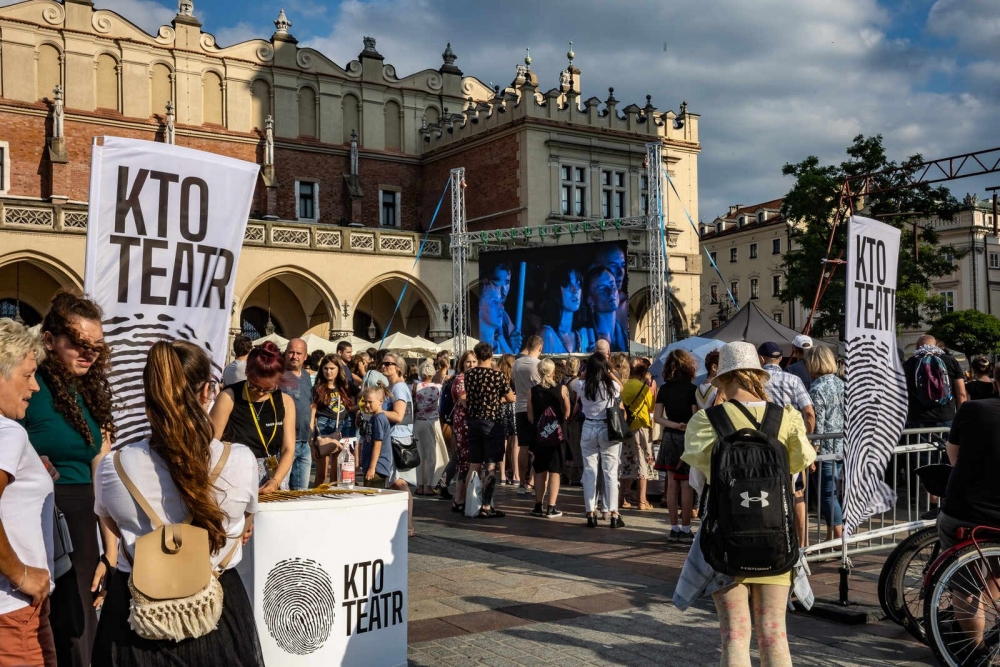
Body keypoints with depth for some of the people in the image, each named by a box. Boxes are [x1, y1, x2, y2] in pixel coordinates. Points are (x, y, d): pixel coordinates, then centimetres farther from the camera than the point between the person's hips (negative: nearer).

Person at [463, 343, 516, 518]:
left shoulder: (469, 374, 2)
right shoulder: (497, 375, -10)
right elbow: (511, 398, -4)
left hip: (473, 420, 5)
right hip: (492, 422, -5)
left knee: (474, 466, 13)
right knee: (491, 467, -2)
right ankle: (486, 507, -4)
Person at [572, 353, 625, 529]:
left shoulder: (581, 385, -5)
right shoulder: (612, 385, -8)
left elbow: (573, 384, 20)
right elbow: (621, 387, 17)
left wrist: (587, 374, 25)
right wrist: (610, 373, 22)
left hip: (588, 429, 1)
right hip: (608, 430, -1)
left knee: (589, 472, 8)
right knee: (611, 473, 4)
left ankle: (590, 513, 9)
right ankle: (614, 514, 4)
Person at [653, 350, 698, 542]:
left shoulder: (664, 389, 3)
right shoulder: (691, 389, -10)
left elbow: (657, 417, 0)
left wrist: (675, 425, -7)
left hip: (669, 438, 4)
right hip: (687, 439, -4)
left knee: (672, 484, 7)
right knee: (686, 485, 0)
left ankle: (674, 529, 11)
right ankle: (685, 530, 2)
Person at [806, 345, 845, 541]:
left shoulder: (817, 389, -14)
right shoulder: (841, 384, 8)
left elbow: (817, 425, -16)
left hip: (827, 449, -8)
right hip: (844, 447, 8)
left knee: (828, 494, -1)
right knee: (830, 493, 17)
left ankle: (839, 540, 0)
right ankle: (832, 537, 23)